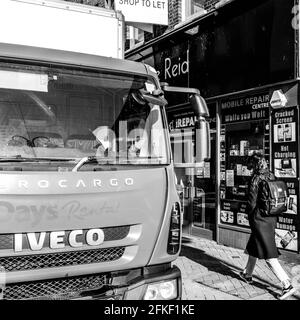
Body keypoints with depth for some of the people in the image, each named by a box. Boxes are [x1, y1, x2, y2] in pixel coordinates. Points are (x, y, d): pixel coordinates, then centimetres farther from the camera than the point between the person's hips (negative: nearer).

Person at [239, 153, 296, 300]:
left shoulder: (256, 179, -16)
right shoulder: (272, 176, 4)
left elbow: (252, 203, -15)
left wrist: (250, 216, 4)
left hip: (260, 219, -8)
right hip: (271, 218, 8)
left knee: (269, 255, -1)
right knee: (253, 247, 24)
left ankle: (287, 285, -2)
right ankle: (247, 274, 39)